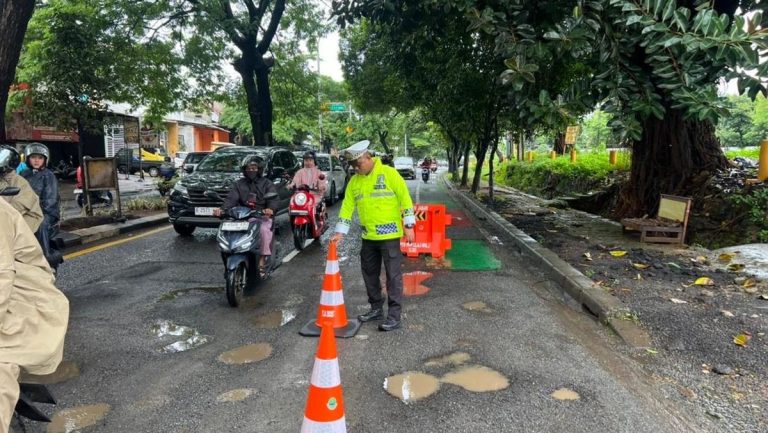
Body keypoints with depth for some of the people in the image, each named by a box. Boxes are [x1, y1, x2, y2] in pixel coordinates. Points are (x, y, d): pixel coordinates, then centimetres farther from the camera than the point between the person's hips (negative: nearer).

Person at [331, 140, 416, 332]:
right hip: (368, 237, 6)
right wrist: (340, 232, 5)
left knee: (393, 275, -1)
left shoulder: (389, 173, -10)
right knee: (369, 273, 15)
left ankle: (394, 315, 6)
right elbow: (347, 207, 9)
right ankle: (376, 308, 30)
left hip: (389, 235, -6)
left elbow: (405, 199, -9)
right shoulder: (354, 181, 7)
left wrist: (408, 226, -10)